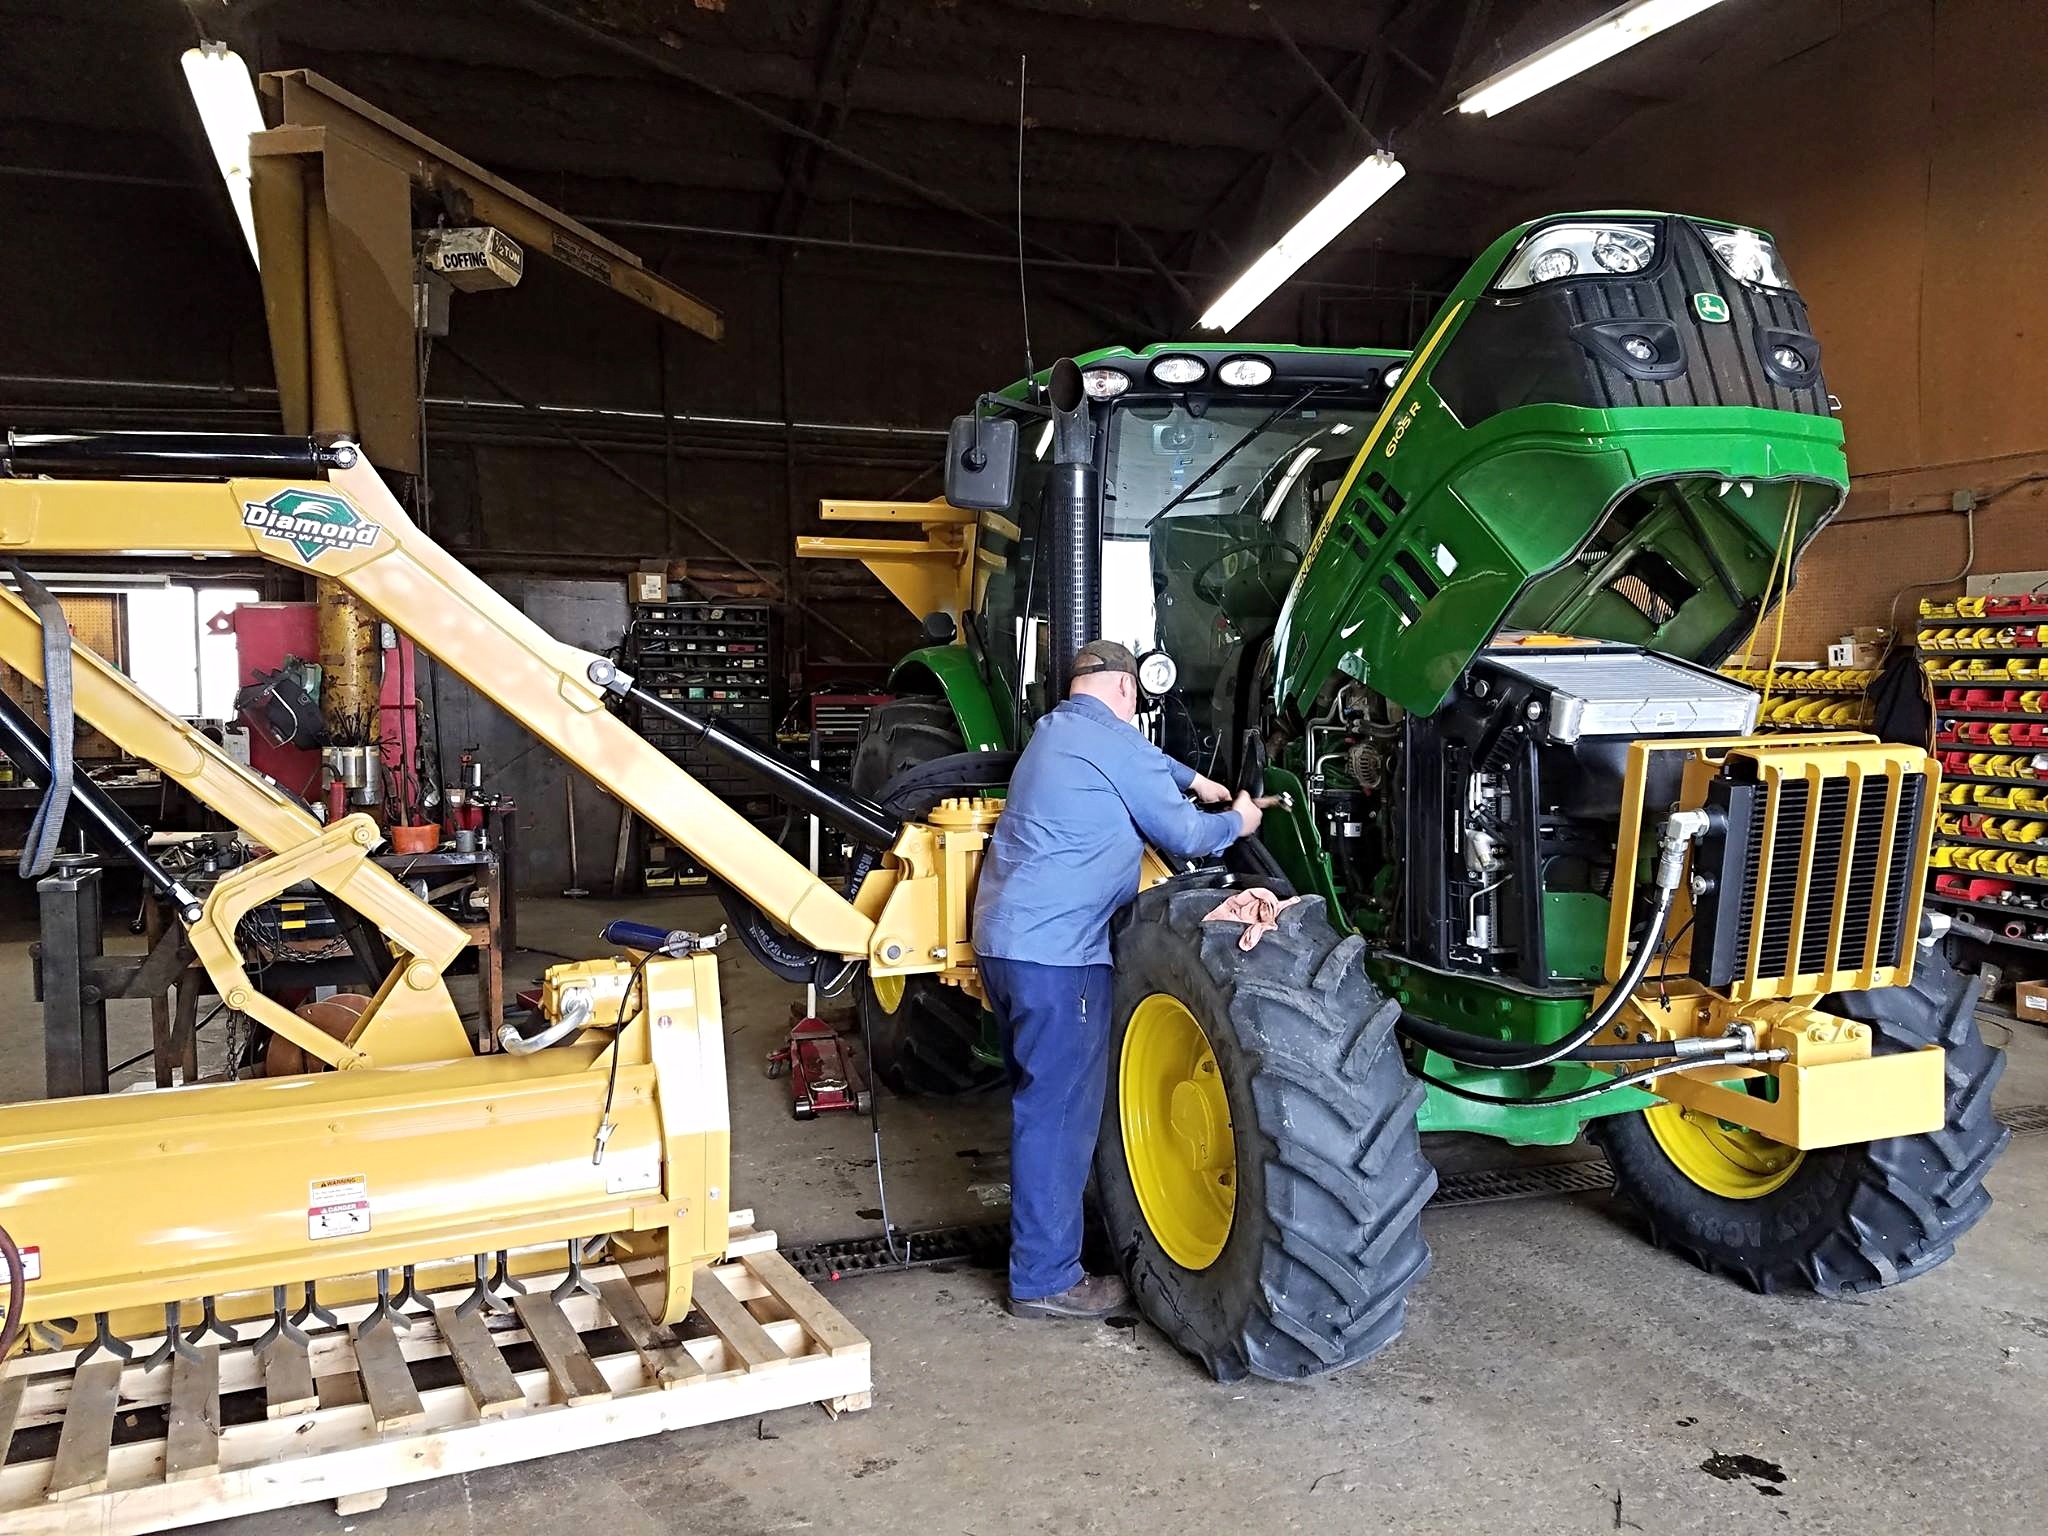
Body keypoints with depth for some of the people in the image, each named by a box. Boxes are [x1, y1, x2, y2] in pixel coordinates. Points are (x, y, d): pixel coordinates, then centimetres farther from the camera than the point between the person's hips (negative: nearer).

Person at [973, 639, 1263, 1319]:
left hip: (1002, 940, 10)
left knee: (1039, 1100, 20)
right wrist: (1236, 822, 17)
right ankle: (1046, 1279, 3)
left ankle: (1039, 1230, 33)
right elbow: (1184, 837, -1)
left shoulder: (1053, 733, 18)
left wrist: (1192, 779, 46)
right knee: (1059, 1109, -4)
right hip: (1055, 951, -10)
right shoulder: (1115, 744, -10)